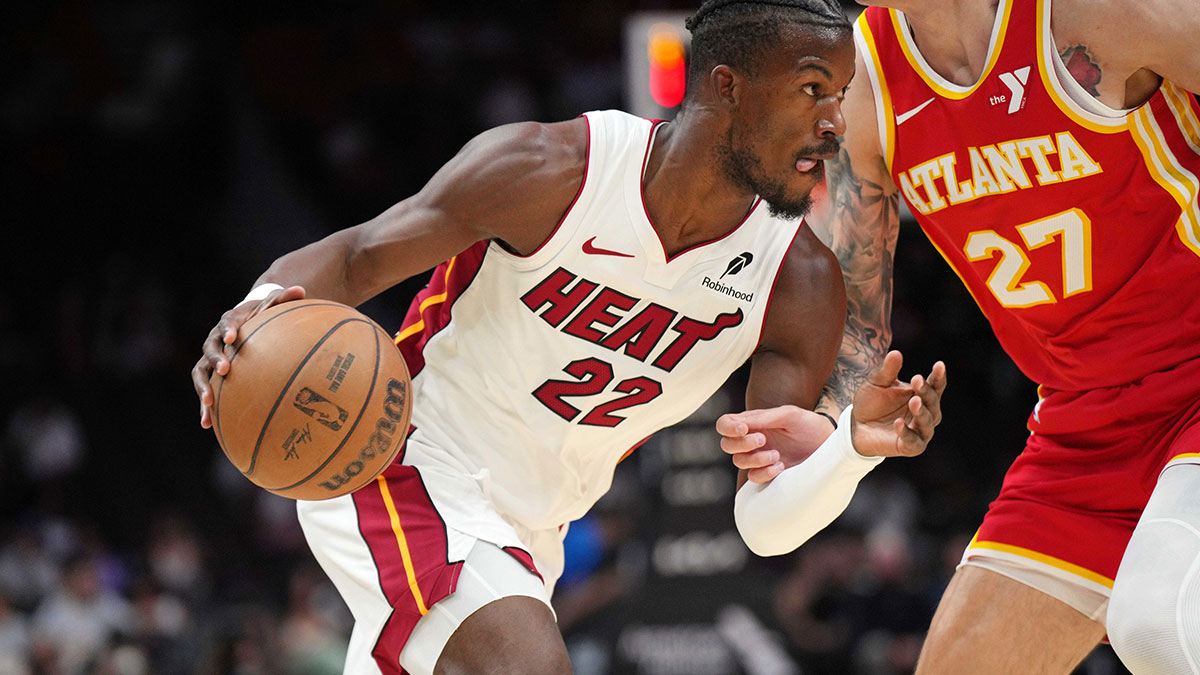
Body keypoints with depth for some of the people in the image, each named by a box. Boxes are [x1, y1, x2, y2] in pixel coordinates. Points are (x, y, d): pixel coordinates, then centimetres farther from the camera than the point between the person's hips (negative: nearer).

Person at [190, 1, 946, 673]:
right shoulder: (551, 171, -20)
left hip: (527, 534, 7)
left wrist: (855, 446, -36)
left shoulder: (800, 283, -10)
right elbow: (355, 257, -13)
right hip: (399, 470, -7)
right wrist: (265, 305, -35)